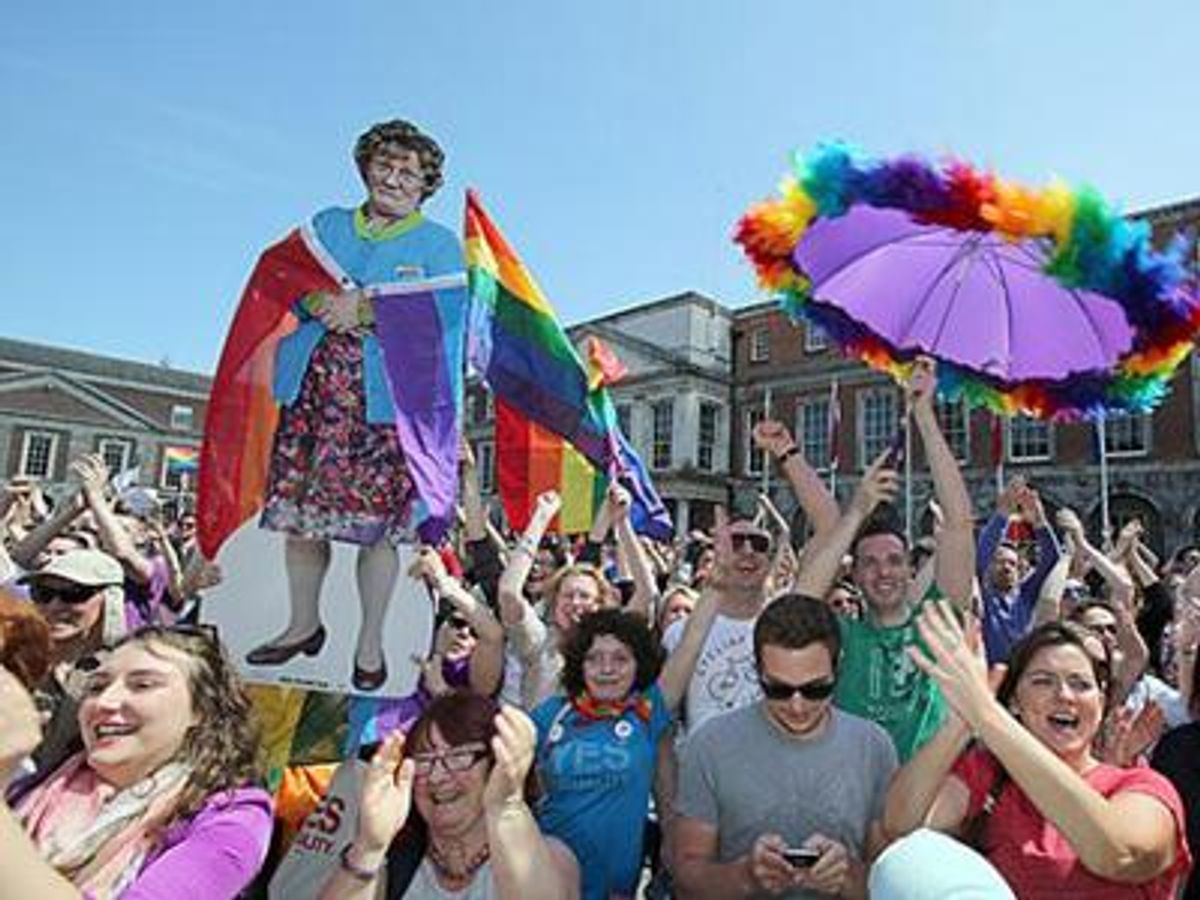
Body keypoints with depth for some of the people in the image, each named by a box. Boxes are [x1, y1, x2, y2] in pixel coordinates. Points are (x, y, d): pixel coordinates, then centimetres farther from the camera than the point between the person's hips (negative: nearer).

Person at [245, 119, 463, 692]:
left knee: (379, 520, -4)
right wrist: (317, 302, -9)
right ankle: (303, 624, 27)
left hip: (387, 396, -3)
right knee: (298, 507, 6)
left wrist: (364, 311, -14)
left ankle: (370, 642, 13)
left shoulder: (439, 244, 9)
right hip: (312, 384, 4)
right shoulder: (326, 224, 21)